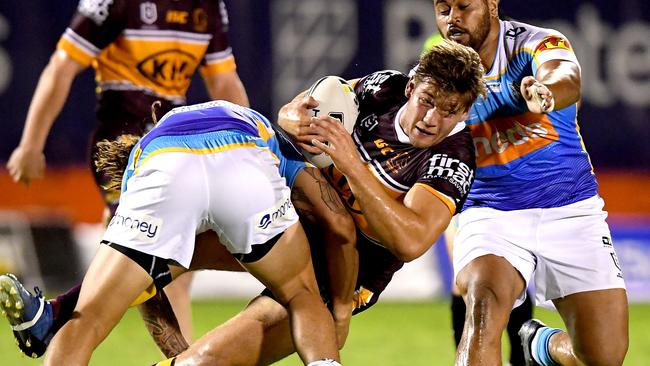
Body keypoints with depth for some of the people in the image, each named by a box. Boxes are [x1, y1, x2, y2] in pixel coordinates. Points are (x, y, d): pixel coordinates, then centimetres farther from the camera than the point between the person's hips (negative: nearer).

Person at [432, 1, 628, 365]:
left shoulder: (538, 44, -10)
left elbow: (567, 81, -33)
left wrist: (544, 92, -57)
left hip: (571, 210, -1)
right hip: (490, 215, 1)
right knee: (485, 305, -31)